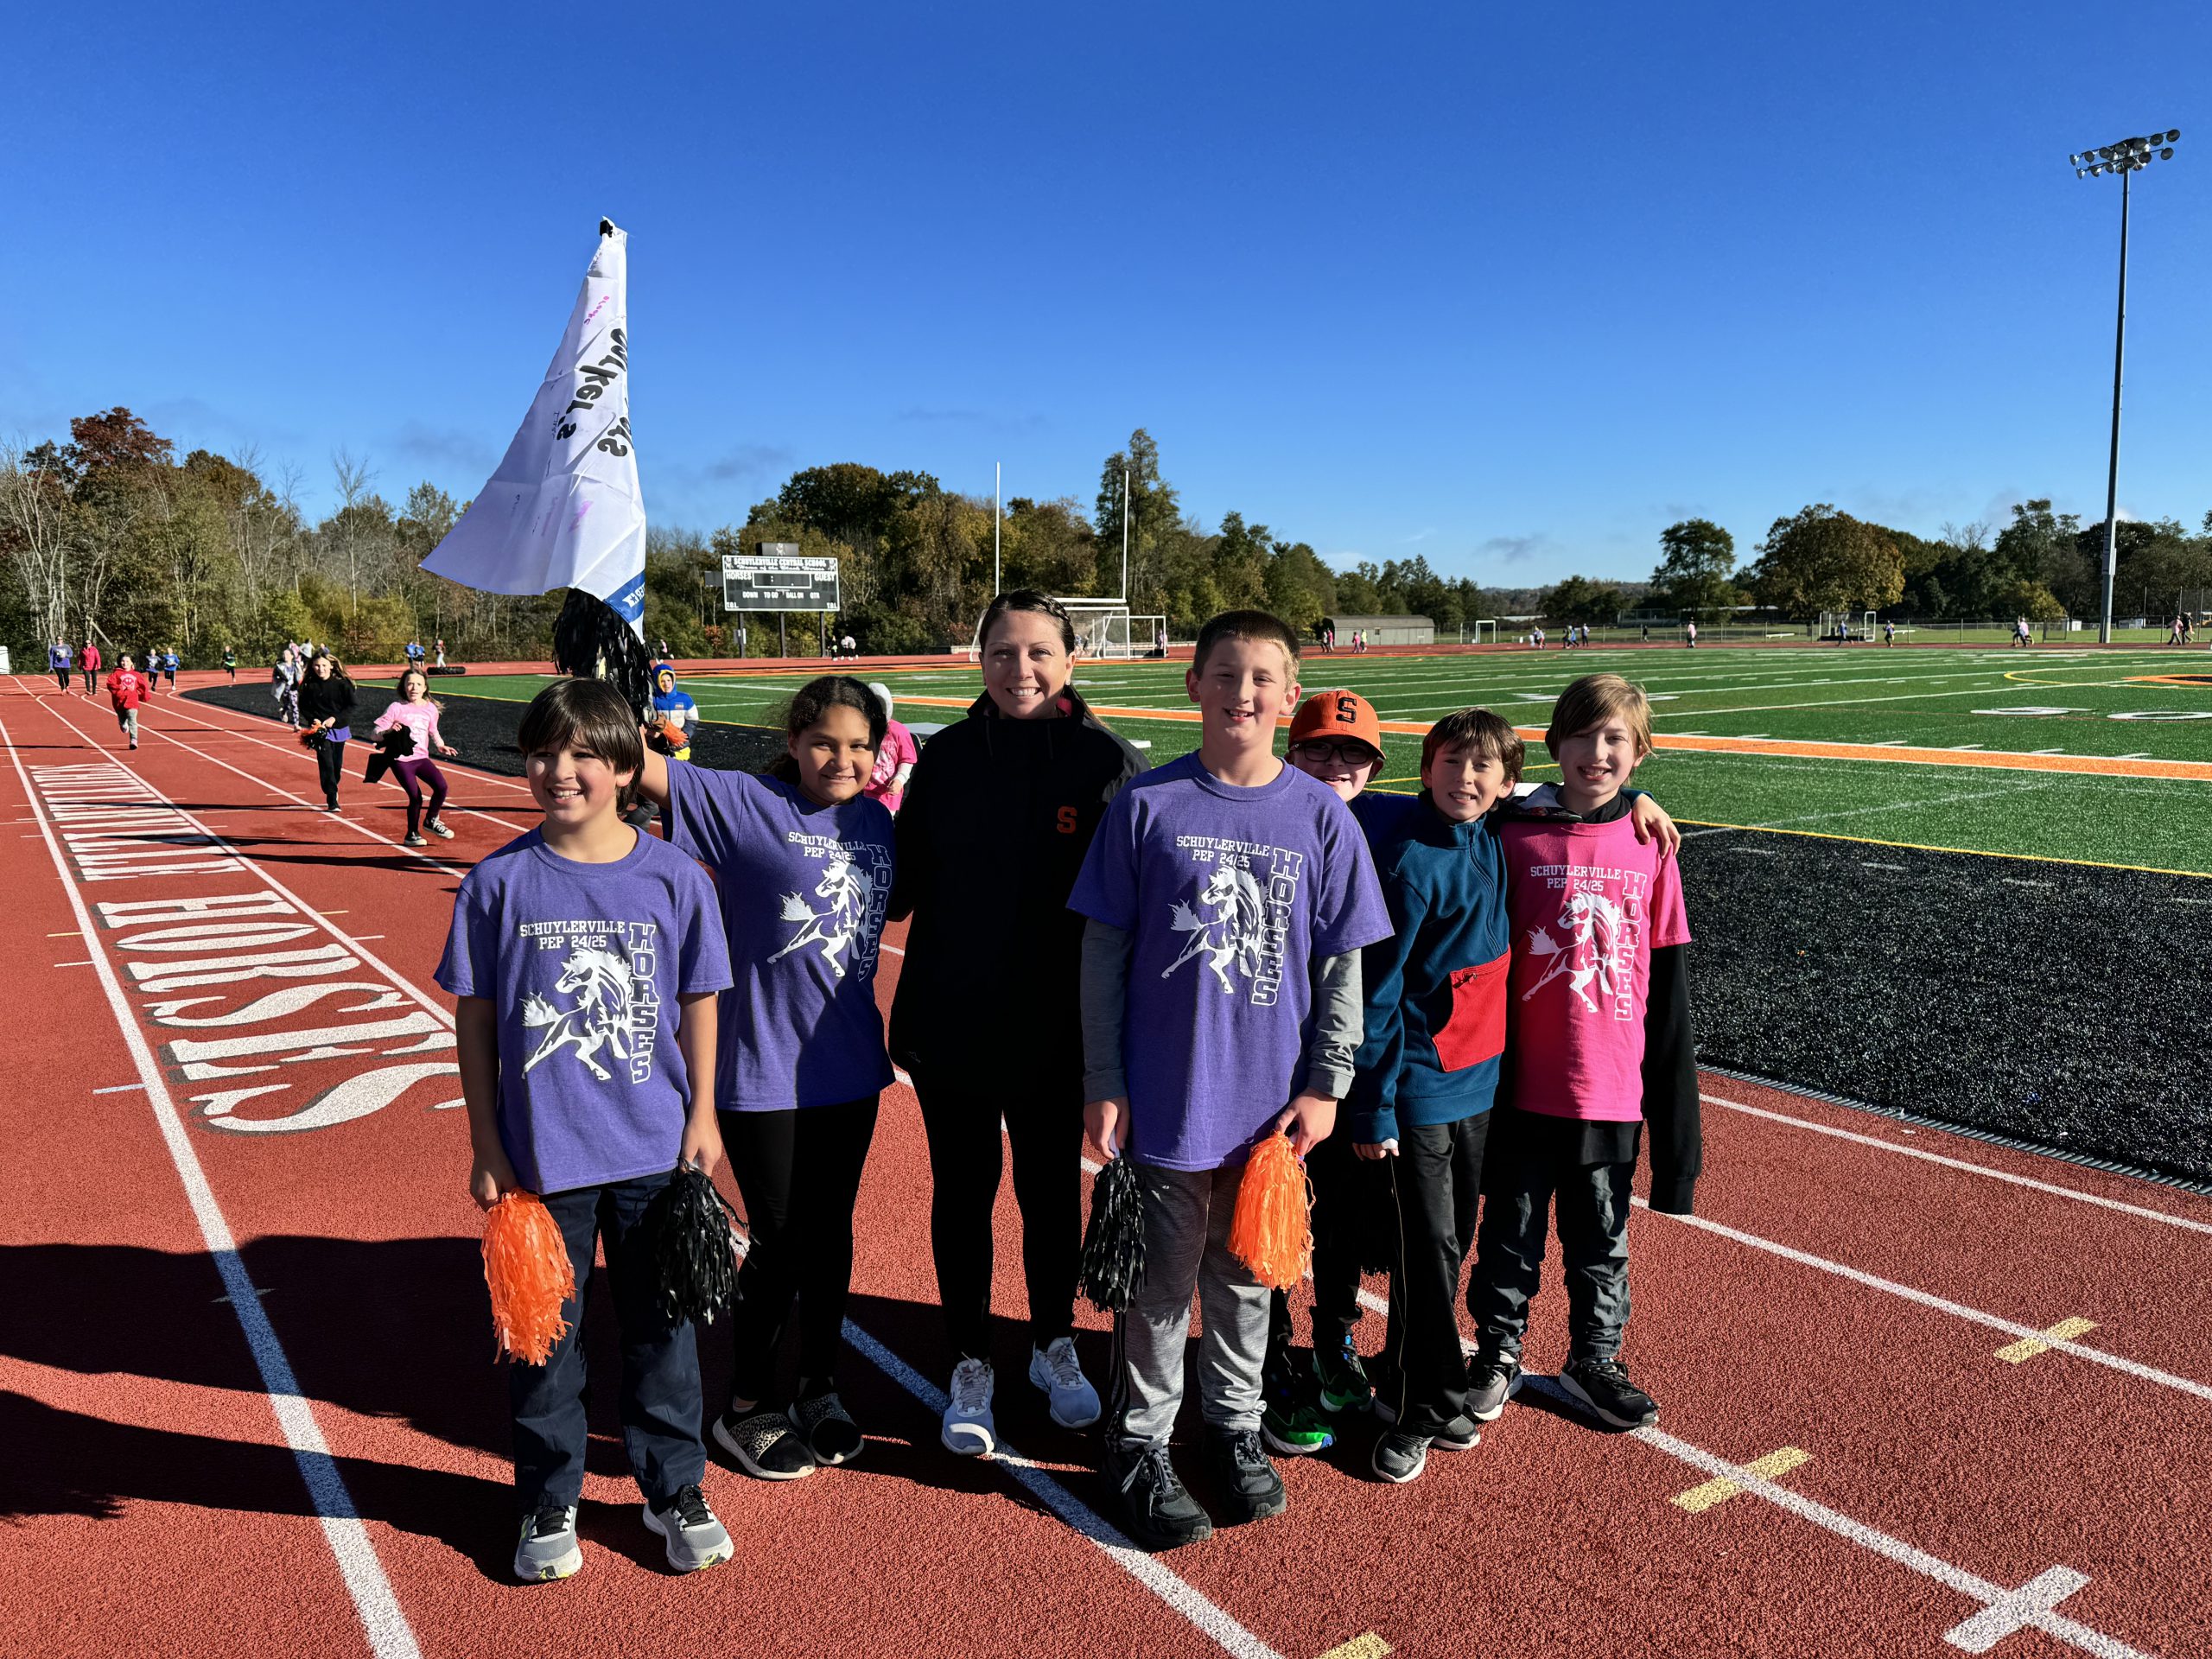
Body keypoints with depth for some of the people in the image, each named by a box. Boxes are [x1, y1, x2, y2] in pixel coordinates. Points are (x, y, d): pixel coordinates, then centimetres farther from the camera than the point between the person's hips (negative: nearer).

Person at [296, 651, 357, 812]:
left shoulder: (342, 684, -4)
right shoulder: (309, 686, -1)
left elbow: (351, 706, -4)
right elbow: (303, 708, 6)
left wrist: (335, 718, -15)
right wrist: (312, 720, -12)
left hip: (339, 728, 1)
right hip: (320, 730, -1)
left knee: (337, 765, 12)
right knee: (326, 764, -12)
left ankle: (331, 791, 35)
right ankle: (332, 801, -14)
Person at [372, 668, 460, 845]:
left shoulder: (430, 709, 6)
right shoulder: (397, 707, -7)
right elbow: (376, 733, -7)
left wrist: (440, 745, 8)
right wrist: (389, 731, -27)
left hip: (421, 757, 4)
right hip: (401, 760, -4)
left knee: (441, 786, -16)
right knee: (415, 797, -8)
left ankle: (431, 821, 10)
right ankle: (412, 834, 15)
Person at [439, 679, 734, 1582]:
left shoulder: (675, 878, -3)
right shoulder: (498, 883, -4)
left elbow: (699, 1003, 4)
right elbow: (474, 1019, 1)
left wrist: (702, 1116, 3)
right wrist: (487, 1145, 0)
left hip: (656, 1153, 0)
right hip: (542, 1153, 0)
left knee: (662, 1325, 12)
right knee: (542, 1332, 12)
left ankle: (675, 1491, 31)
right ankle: (549, 1504, 32)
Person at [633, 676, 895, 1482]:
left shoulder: (874, 820, 5)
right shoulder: (748, 805, -11)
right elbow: (650, 772, -23)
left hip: (849, 1065, 5)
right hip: (763, 1068, -5)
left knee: (830, 1231, 17)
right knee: (780, 1240, 6)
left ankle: (821, 1391, 35)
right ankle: (745, 1407, 28)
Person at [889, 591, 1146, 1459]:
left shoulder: (1108, 762, -6)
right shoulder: (946, 758, -1)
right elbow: (905, 884, 3)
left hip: (1055, 1026, -1)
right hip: (949, 1021, 1)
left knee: (1052, 1189, 14)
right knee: (963, 1190, 11)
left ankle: (1054, 1347, 38)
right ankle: (970, 1369, 30)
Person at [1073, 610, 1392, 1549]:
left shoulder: (1322, 817, -2)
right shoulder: (1146, 805, -5)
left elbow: (1341, 964, 3)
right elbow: (1104, 954, -2)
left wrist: (1325, 1085, -1)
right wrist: (1102, 1084, -4)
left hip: (1272, 1102, 2)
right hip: (1166, 1097, -1)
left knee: (1245, 1276, 18)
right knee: (1160, 1279, 11)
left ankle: (1235, 1426, 38)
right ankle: (1141, 1444, 29)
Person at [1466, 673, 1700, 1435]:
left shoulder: (1649, 850, -1)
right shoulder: (1515, 840, -7)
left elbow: (1668, 991, 4)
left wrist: (1675, 1115, 4)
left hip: (1612, 1092, 2)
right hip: (1525, 1087, -1)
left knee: (1602, 1240, 17)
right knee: (1511, 1231, 14)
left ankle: (1593, 1360, 36)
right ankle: (1497, 1351, 34)